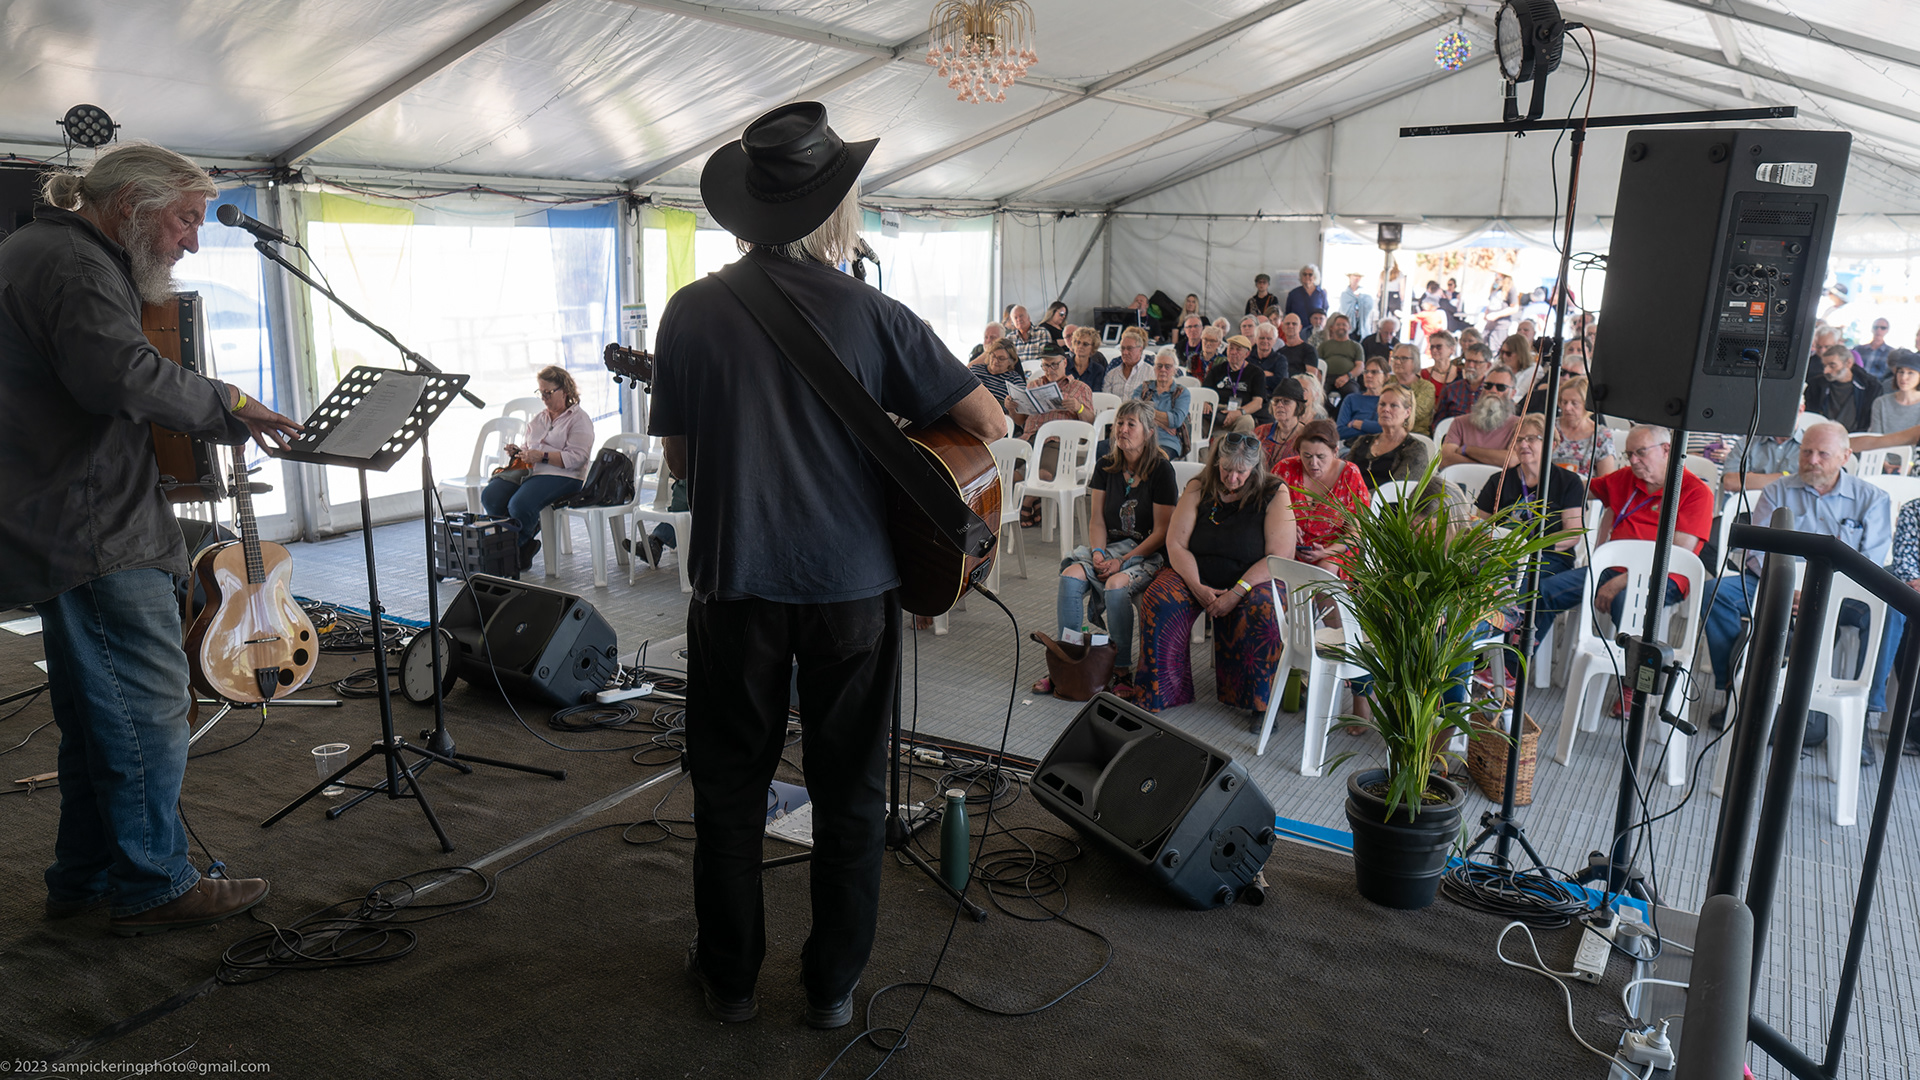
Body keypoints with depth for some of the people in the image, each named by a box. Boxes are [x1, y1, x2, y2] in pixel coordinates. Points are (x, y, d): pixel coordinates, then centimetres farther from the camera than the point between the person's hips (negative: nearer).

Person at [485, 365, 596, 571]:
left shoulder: (579, 419, 2)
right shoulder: (538, 418, 26)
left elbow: (577, 457, -11)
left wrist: (542, 457, -19)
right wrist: (517, 451, 5)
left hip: (562, 476, -7)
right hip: (528, 470, 8)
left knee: (520, 504, -33)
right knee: (490, 496, -20)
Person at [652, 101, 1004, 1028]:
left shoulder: (692, 311, -4)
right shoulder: (872, 315, -7)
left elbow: (678, 458, 3)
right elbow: (988, 424, -5)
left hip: (736, 579, 1)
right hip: (852, 579, 0)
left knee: (730, 785, 16)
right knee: (850, 791, 13)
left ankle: (730, 975, 30)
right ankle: (833, 986, 26)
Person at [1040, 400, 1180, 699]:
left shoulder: (1161, 470, -8)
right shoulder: (1106, 468, 8)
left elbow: (1162, 531, -10)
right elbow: (1097, 519, 8)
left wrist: (1123, 562, -17)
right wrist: (1098, 553, -12)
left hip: (1149, 553, -5)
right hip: (1111, 545, 5)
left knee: (1116, 586, -34)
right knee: (1071, 576, -23)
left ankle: (1122, 671, -21)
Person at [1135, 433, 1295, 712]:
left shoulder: (1274, 495, -5)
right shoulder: (1198, 491, 2)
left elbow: (1280, 556, -13)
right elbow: (1176, 544, -1)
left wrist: (1236, 593, -21)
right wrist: (1197, 588, -17)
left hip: (1252, 579, -2)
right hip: (1195, 575, 2)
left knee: (1265, 611, -35)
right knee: (1158, 602, -27)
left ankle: (1259, 702, -17)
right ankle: (1160, 693, -14)